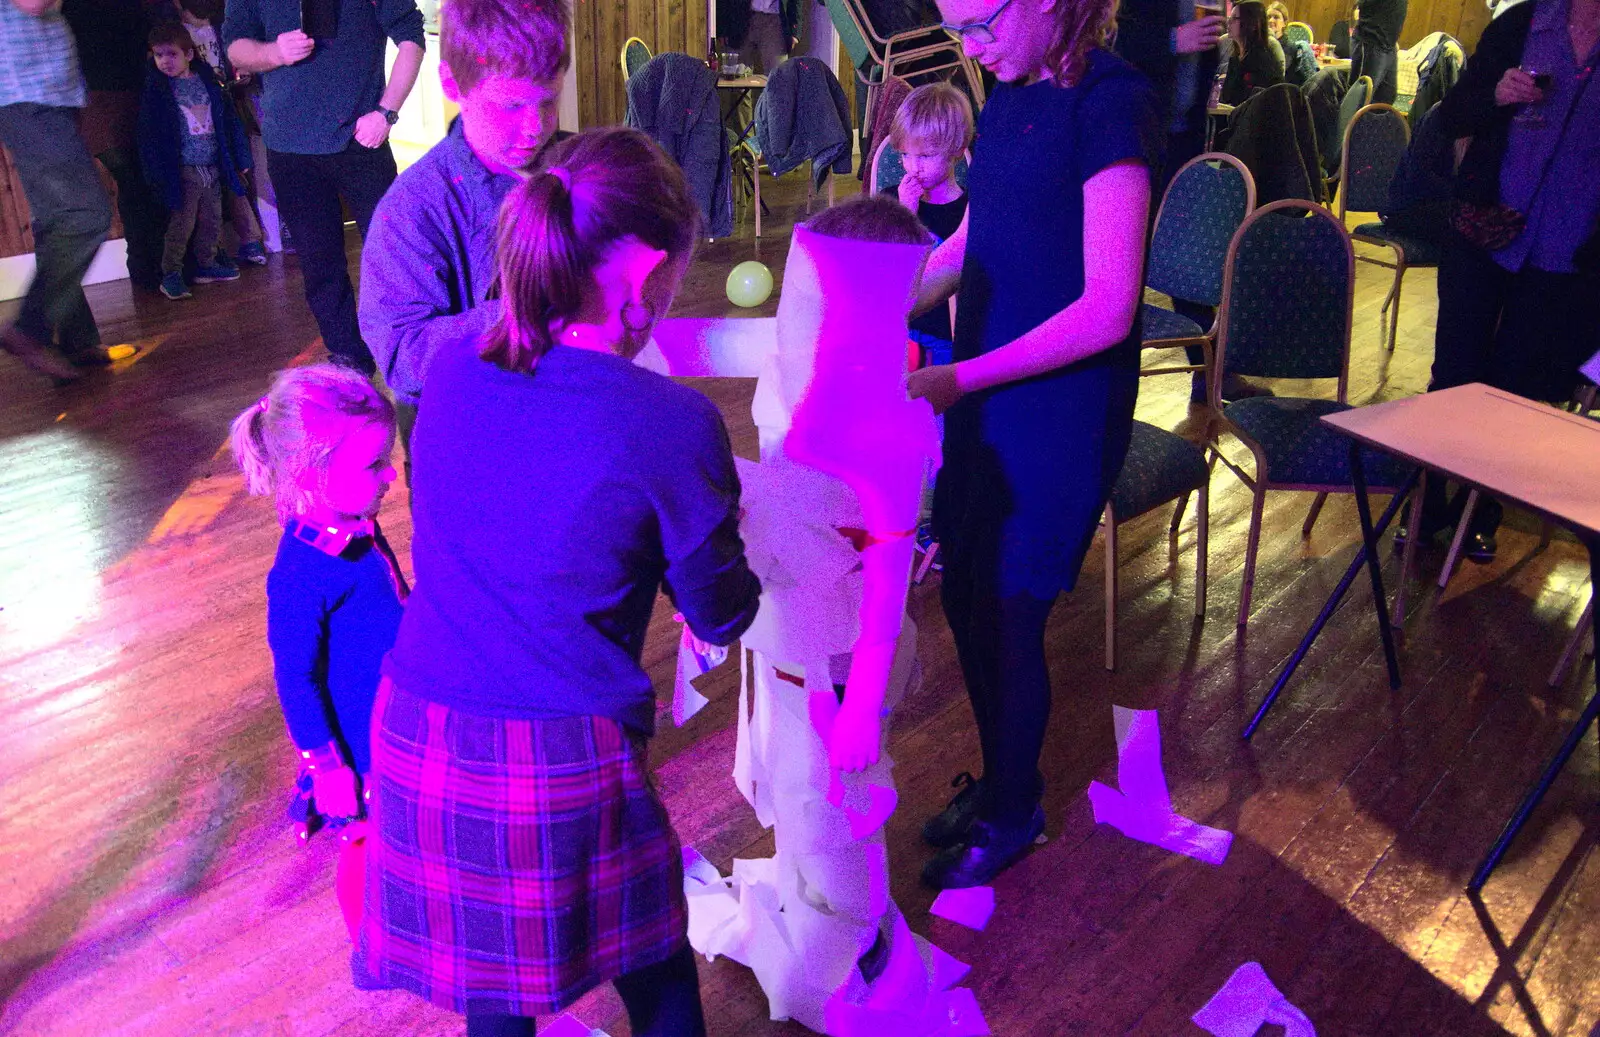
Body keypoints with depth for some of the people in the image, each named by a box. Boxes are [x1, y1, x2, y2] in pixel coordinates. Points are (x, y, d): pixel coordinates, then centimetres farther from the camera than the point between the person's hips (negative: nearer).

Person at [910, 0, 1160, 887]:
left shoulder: (1109, 99, -16)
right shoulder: (1008, 98, 8)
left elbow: (1107, 308, -21)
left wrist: (959, 380, -23)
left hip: (1063, 409, -7)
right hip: (984, 396, 7)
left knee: (1008, 617, 2)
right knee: (964, 598, 14)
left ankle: (1013, 813, 28)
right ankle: (995, 781, 37)